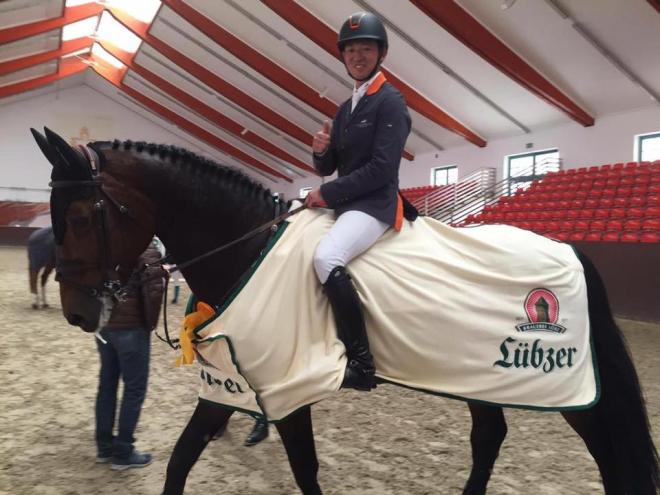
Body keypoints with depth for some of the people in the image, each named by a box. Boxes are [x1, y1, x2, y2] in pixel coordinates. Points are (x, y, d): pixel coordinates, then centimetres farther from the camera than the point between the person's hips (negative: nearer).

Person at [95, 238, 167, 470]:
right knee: (134, 389, 4)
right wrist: (151, 322, -10)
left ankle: (104, 446, 26)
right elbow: (154, 288, -23)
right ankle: (123, 453, 11)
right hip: (132, 328, -7)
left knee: (107, 384, 16)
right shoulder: (145, 247, -16)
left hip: (104, 325, 8)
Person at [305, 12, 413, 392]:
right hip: (343, 203, 10)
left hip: (375, 204, -9)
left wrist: (328, 193, -16)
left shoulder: (391, 101, -7)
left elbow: (381, 167, -17)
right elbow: (329, 167, 18)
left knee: (326, 257, -34)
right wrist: (321, 151, -5)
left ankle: (362, 362, -24)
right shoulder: (346, 108, 17)